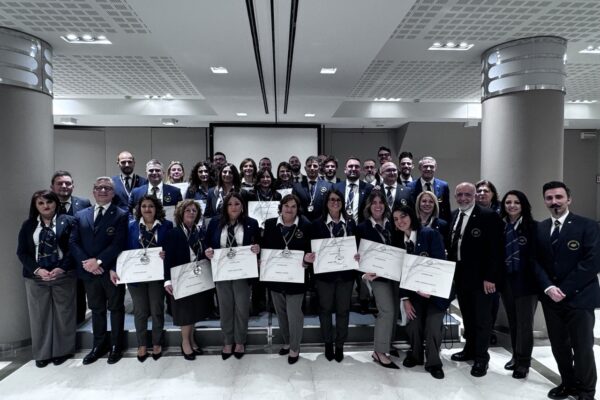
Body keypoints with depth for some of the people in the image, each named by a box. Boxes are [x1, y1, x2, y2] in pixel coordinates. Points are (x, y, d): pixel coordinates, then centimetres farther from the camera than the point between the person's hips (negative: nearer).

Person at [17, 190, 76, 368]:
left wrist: (61, 268, -16)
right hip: (36, 278, 2)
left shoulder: (67, 221, 0)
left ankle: (63, 350, 19)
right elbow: (21, 252, 4)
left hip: (63, 276, -2)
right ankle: (42, 353, 22)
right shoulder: (28, 225, 8)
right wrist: (37, 270, -10)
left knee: (63, 314, 6)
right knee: (39, 315, 8)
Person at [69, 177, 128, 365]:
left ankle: (116, 346, 21)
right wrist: (86, 262, -12)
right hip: (89, 271, 4)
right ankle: (99, 345, 29)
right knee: (96, 309, 15)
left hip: (112, 270, -4)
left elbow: (118, 244, -13)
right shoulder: (81, 215, 10)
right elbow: (73, 242, 3)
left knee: (115, 308, 8)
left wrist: (98, 261, -19)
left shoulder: (120, 215, -4)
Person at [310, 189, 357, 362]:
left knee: (343, 309, 9)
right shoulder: (318, 224, -2)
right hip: (325, 272, -1)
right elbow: (313, 247, -1)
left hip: (346, 272, 2)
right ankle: (328, 343, 30)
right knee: (325, 308, 11)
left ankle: (340, 345, 26)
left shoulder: (350, 223, 5)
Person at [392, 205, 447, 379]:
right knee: (414, 324, -4)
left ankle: (433, 363, 14)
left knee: (433, 326, -10)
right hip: (413, 291, 3)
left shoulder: (431, 234, -13)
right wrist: (405, 298, -5)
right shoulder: (397, 241, 0)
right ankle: (415, 355, 25)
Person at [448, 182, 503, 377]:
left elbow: (495, 249, -15)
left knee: (482, 318, 7)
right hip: (460, 275, 6)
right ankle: (470, 349, 33)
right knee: (467, 316, 18)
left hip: (481, 277, -6)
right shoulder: (454, 215, 8)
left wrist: (490, 277, -17)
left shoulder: (488, 216, -13)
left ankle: (481, 358, 21)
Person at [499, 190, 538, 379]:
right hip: (506, 280, 4)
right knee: (512, 322, 15)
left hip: (525, 281, -4)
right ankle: (516, 356, 30)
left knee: (525, 323, 5)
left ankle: (523, 362, 18)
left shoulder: (533, 226, -8)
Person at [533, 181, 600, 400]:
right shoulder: (540, 228, 8)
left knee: (582, 348, 5)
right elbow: (536, 262, 5)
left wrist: (564, 289, -15)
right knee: (559, 346, 13)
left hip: (579, 297, -4)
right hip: (550, 297, 4)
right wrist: (548, 287, -11)